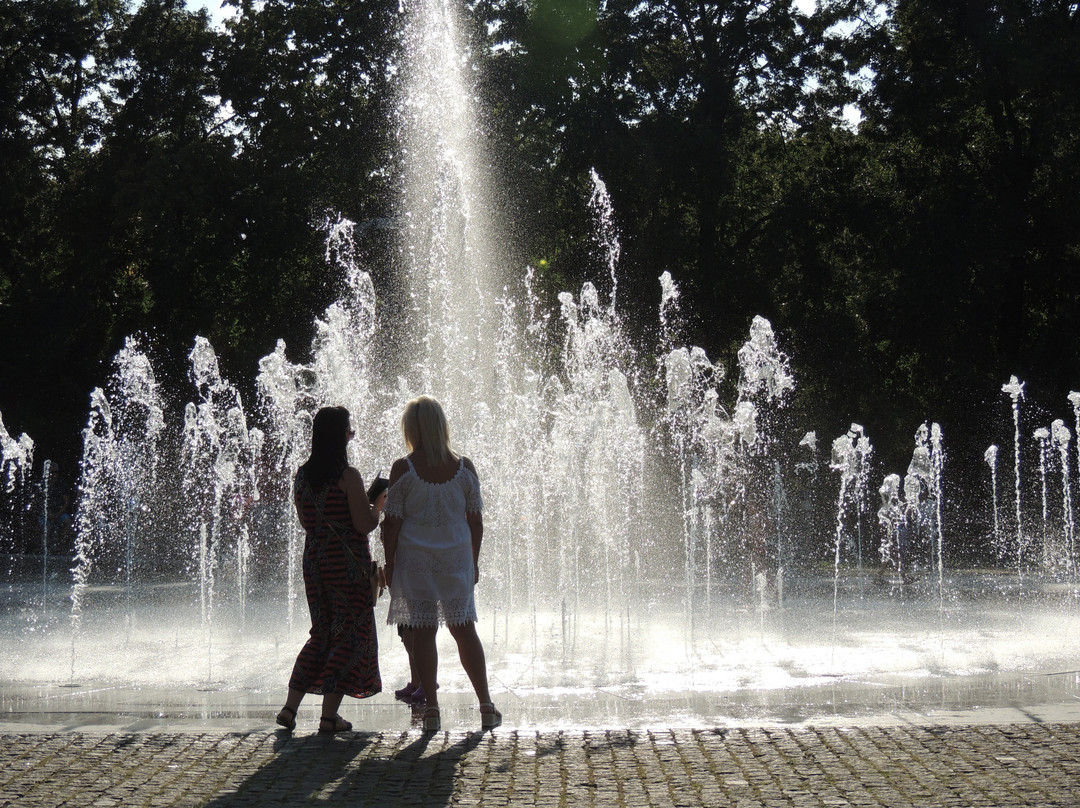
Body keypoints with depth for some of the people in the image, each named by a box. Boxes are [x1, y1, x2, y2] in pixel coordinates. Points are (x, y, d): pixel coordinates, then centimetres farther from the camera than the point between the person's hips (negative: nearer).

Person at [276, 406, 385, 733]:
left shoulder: (302, 476, 6)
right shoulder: (348, 476, -14)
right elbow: (364, 525, -16)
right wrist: (379, 505, 4)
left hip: (314, 562, 7)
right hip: (348, 565, -6)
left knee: (322, 634, 18)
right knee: (351, 636, 4)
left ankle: (290, 706, 13)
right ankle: (329, 715, 3)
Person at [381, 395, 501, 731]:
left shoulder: (403, 468, -8)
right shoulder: (464, 467, 0)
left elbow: (392, 523, -6)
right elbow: (476, 521, 5)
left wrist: (390, 564, 3)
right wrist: (474, 561, 15)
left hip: (415, 560, -2)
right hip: (457, 559, 2)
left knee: (423, 631, 3)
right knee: (464, 629, 11)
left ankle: (431, 710, 3)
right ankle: (486, 706, 13)